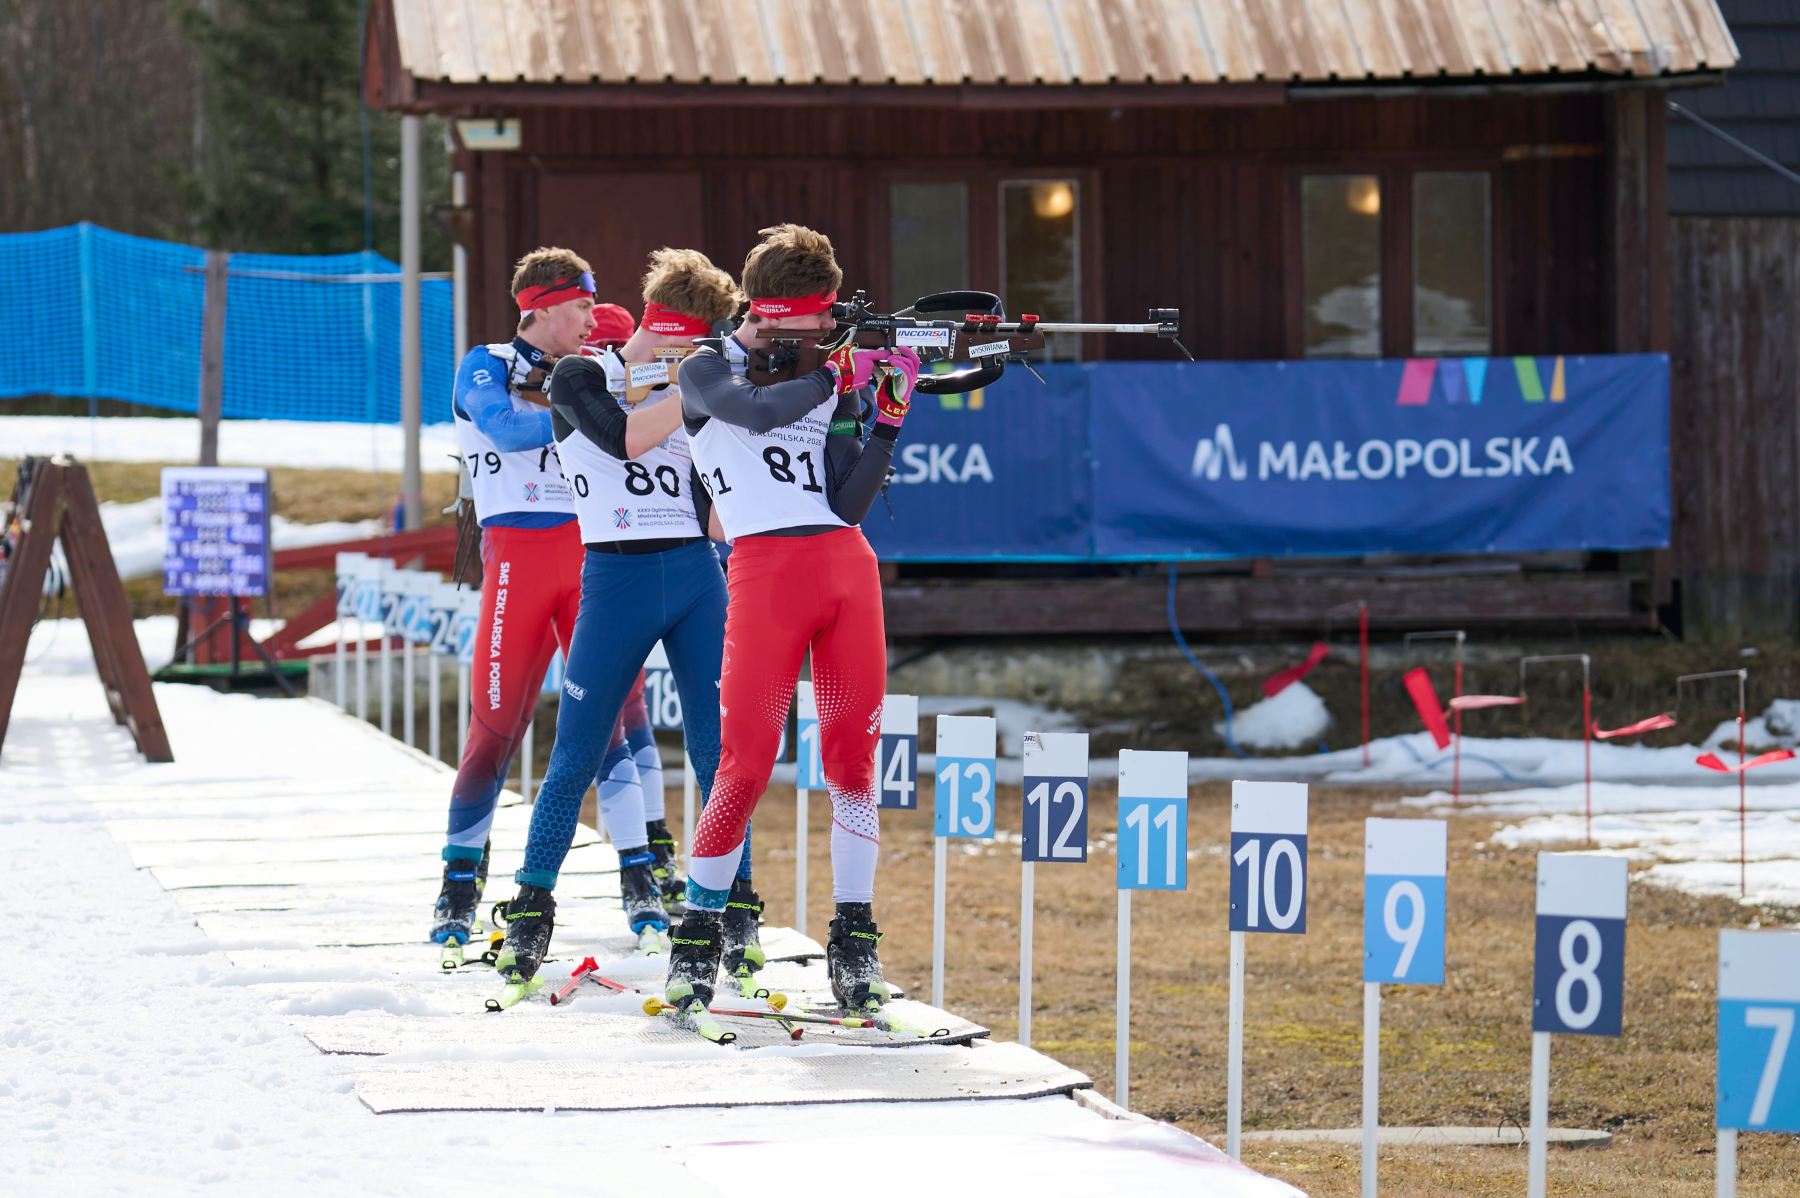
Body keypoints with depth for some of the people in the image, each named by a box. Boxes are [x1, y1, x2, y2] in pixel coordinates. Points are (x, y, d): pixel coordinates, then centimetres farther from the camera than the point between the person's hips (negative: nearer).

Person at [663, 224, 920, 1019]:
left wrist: (889, 416, -2)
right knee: (746, 765, -8)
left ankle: (854, 946, 7)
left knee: (853, 758, 2)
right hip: (766, 571, -4)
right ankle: (697, 939, 3)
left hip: (847, 571, 4)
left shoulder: (832, 377, 16)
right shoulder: (708, 371, 6)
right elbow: (758, 411, -18)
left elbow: (850, 503, 8)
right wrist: (837, 373, -9)